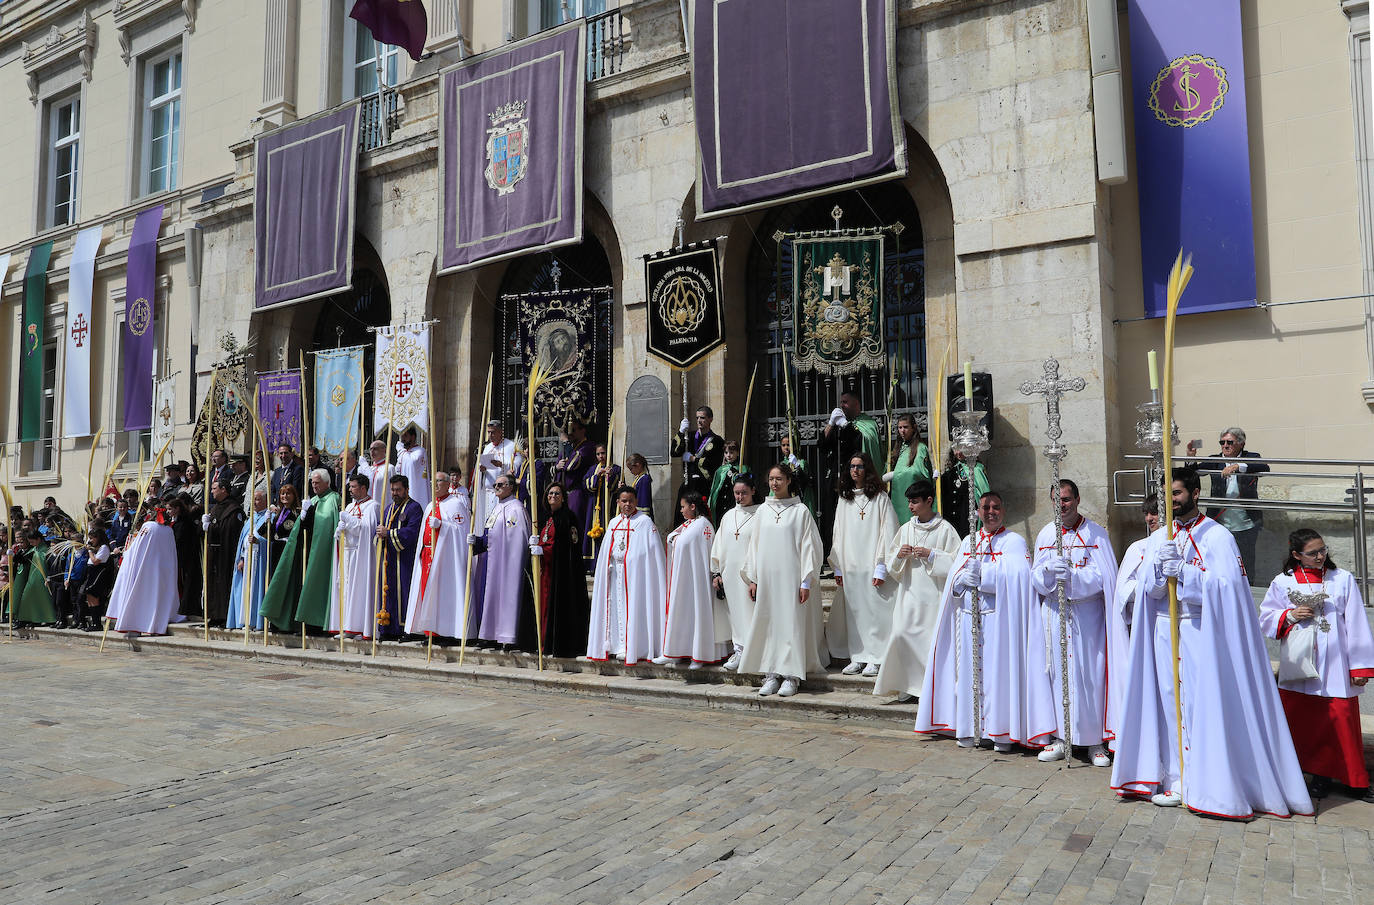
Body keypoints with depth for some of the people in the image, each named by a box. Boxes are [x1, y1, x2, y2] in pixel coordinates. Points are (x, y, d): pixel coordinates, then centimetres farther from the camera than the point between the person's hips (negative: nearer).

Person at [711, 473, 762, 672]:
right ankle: (739, 650, 15)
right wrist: (716, 573, 12)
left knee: (750, 611, -6)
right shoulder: (728, 516, 13)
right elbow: (718, 546, 16)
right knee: (734, 612, 7)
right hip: (730, 573, 5)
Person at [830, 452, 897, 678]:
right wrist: (838, 568, 7)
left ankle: (875, 658, 5)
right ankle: (857, 657, 13)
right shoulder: (843, 499, 13)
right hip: (850, 567, 4)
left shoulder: (879, 498, -2)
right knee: (853, 612, 5)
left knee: (875, 610, -3)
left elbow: (887, 533, -6)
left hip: (871, 566, -4)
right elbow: (838, 534, 13)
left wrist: (881, 568, -13)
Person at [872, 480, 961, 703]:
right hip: (909, 592, 4)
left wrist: (931, 555, -16)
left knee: (931, 639, -3)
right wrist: (899, 555, -5)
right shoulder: (906, 529, 12)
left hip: (933, 594, -4)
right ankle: (908, 686, 7)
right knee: (901, 633, -6)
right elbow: (890, 561, 17)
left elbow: (956, 561, -7)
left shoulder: (945, 529, -3)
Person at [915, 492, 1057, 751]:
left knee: (999, 670, -5)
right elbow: (953, 578, 8)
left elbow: (1014, 577, -14)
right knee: (969, 671, 5)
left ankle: (1002, 732, 4)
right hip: (968, 616, 4)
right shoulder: (968, 542, 16)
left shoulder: (1014, 542, 2)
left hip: (999, 617, -4)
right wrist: (962, 578, -14)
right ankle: (970, 730, 14)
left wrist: (980, 574, -18)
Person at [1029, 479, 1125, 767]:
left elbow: (1100, 577, -10)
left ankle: (1095, 741, 10)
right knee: (1058, 674, 5)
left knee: (1090, 676, -2)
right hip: (1054, 614, 3)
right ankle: (1061, 739, 14)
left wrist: (1071, 575, -28)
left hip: (1087, 616, -3)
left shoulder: (1096, 534, -1)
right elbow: (1035, 576, 3)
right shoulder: (1045, 534, 9)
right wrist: (1049, 569, -19)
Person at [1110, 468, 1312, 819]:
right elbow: (1150, 588, 5)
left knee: (1205, 703, -5)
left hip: (1202, 631, -4)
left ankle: (1208, 784, 4)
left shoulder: (1217, 537, -3)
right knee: (1171, 702, 4)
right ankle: (1177, 778, 10)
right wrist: (1160, 567, -15)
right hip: (1165, 629, 4)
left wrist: (1183, 570, -20)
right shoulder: (1158, 538, 11)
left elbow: (1226, 586, -12)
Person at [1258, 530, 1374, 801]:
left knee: (1341, 720, -1)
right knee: (1303, 721, 4)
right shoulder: (1282, 582, 4)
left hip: (1335, 667, -1)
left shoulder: (1343, 580, 3)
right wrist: (1290, 616, -11)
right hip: (1299, 669, 1)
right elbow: (1266, 618, 9)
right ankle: (1321, 775, 19)